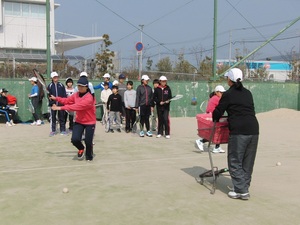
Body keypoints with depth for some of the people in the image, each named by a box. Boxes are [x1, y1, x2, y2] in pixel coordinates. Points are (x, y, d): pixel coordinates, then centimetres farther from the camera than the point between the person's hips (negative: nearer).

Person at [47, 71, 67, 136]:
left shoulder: (61, 85, 5)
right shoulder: (50, 86, 2)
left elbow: (64, 95, 4)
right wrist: (52, 103, -11)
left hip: (61, 104, 1)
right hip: (53, 104, -1)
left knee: (62, 117, 7)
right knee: (53, 117, 2)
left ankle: (63, 130, 16)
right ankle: (53, 131, 11)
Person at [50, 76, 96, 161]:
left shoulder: (89, 98, -26)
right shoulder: (76, 95, 0)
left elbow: (76, 106, -33)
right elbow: (67, 100, 6)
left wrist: (61, 108, -35)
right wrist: (56, 98, -9)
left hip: (90, 123, -5)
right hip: (79, 121, 5)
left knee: (88, 141, -1)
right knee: (75, 139, -9)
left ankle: (89, 155, 31)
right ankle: (81, 149, 26)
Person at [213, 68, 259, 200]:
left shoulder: (228, 94, -1)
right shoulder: (248, 93, 16)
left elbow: (218, 112, 2)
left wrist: (215, 119, 24)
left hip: (239, 131, -6)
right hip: (254, 130, 6)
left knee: (235, 162, 2)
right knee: (248, 162, 13)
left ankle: (241, 191, -1)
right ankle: (244, 188, 19)